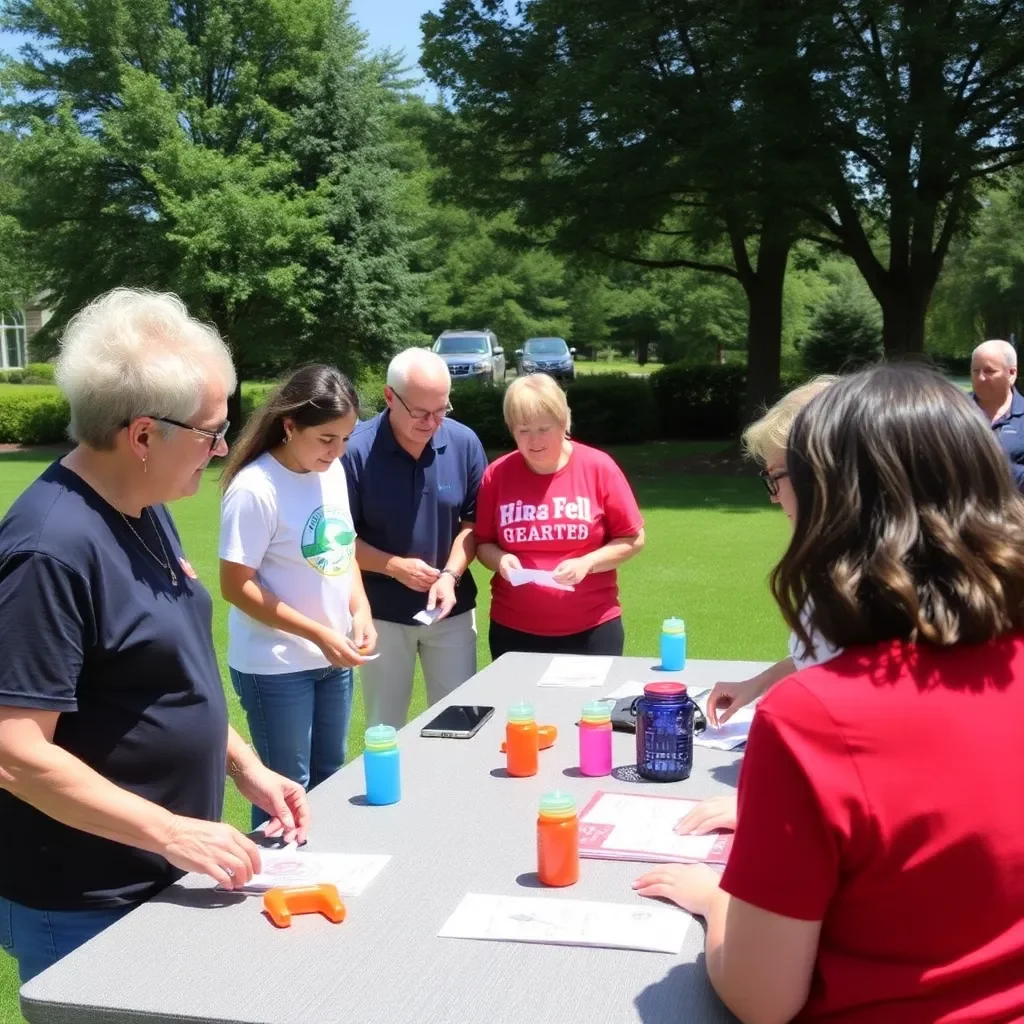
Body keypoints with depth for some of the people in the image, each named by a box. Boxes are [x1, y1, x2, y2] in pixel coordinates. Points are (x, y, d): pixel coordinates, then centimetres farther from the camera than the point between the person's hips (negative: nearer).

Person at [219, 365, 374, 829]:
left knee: (329, 779, 19)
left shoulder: (332, 470, 0)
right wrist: (318, 635, -21)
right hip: (276, 667, -7)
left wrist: (360, 611, -6)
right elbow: (237, 586, -18)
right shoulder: (255, 489, -20)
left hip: (333, 658, 7)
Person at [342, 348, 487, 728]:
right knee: (386, 729, 14)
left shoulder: (464, 443, -8)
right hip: (382, 614, -2)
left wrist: (451, 575, -15)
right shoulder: (357, 450, -17)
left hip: (451, 610, 3)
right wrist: (395, 567, -20)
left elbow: (474, 522, 0)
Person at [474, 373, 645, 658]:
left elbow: (633, 538, -1)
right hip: (514, 631, 1)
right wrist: (499, 560, -15)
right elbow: (483, 543, 7)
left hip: (592, 630, -1)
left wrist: (586, 564, -16)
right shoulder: (497, 474, -2)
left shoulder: (599, 467, -6)